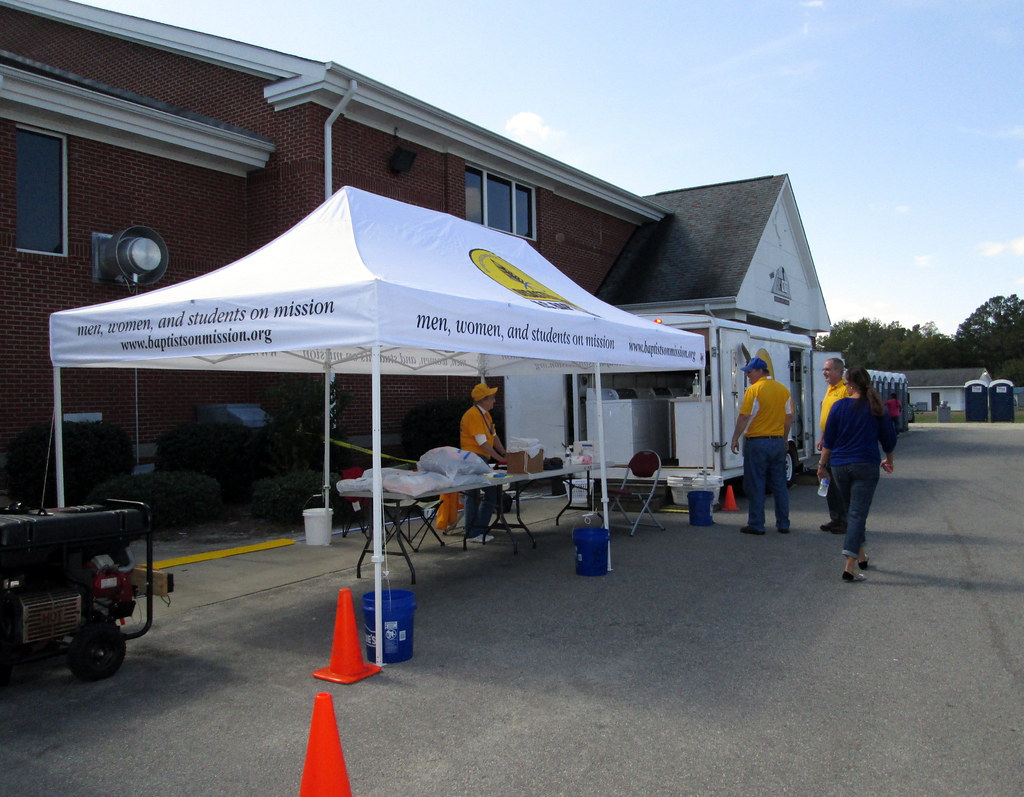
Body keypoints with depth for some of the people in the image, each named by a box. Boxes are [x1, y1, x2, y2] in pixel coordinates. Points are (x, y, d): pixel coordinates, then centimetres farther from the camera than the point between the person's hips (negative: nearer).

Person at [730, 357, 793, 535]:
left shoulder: (754, 390, -11)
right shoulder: (783, 390, 7)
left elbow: (744, 417, -14)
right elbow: (789, 418, 11)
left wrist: (735, 438, -6)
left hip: (757, 442, -6)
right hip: (778, 442, 6)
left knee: (755, 486, 1)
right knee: (779, 485, 12)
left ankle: (756, 525, 4)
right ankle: (783, 524, 15)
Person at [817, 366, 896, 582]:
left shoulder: (839, 406, -2)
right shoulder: (877, 409, 0)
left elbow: (828, 440, 1)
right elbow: (889, 439, 10)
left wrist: (823, 464, 12)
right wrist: (889, 460, 28)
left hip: (840, 466, 1)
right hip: (866, 466, -1)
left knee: (851, 511, 19)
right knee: (858, 513, -5)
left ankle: (860, 556, 31)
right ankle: (850, 566, -14)